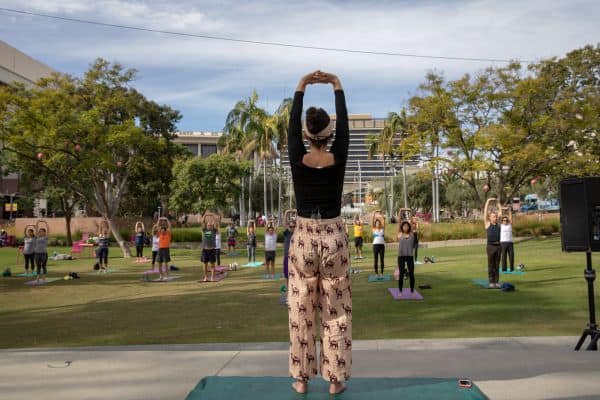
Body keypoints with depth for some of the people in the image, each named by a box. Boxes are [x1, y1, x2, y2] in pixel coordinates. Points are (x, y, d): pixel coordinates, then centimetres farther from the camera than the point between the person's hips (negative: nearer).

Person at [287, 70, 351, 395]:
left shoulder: (298, 159, -7)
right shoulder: (338, 158, -7)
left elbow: (292, 124, 5)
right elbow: (344, 123, 5)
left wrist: (301, 87, 15)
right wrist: (337, 86, 15)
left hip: (303, 239, 0)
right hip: (333, 239, 0)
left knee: (301, 312, 8)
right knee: (335, 313, 8)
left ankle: (302, 378, 16)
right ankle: (335, 379, 14)